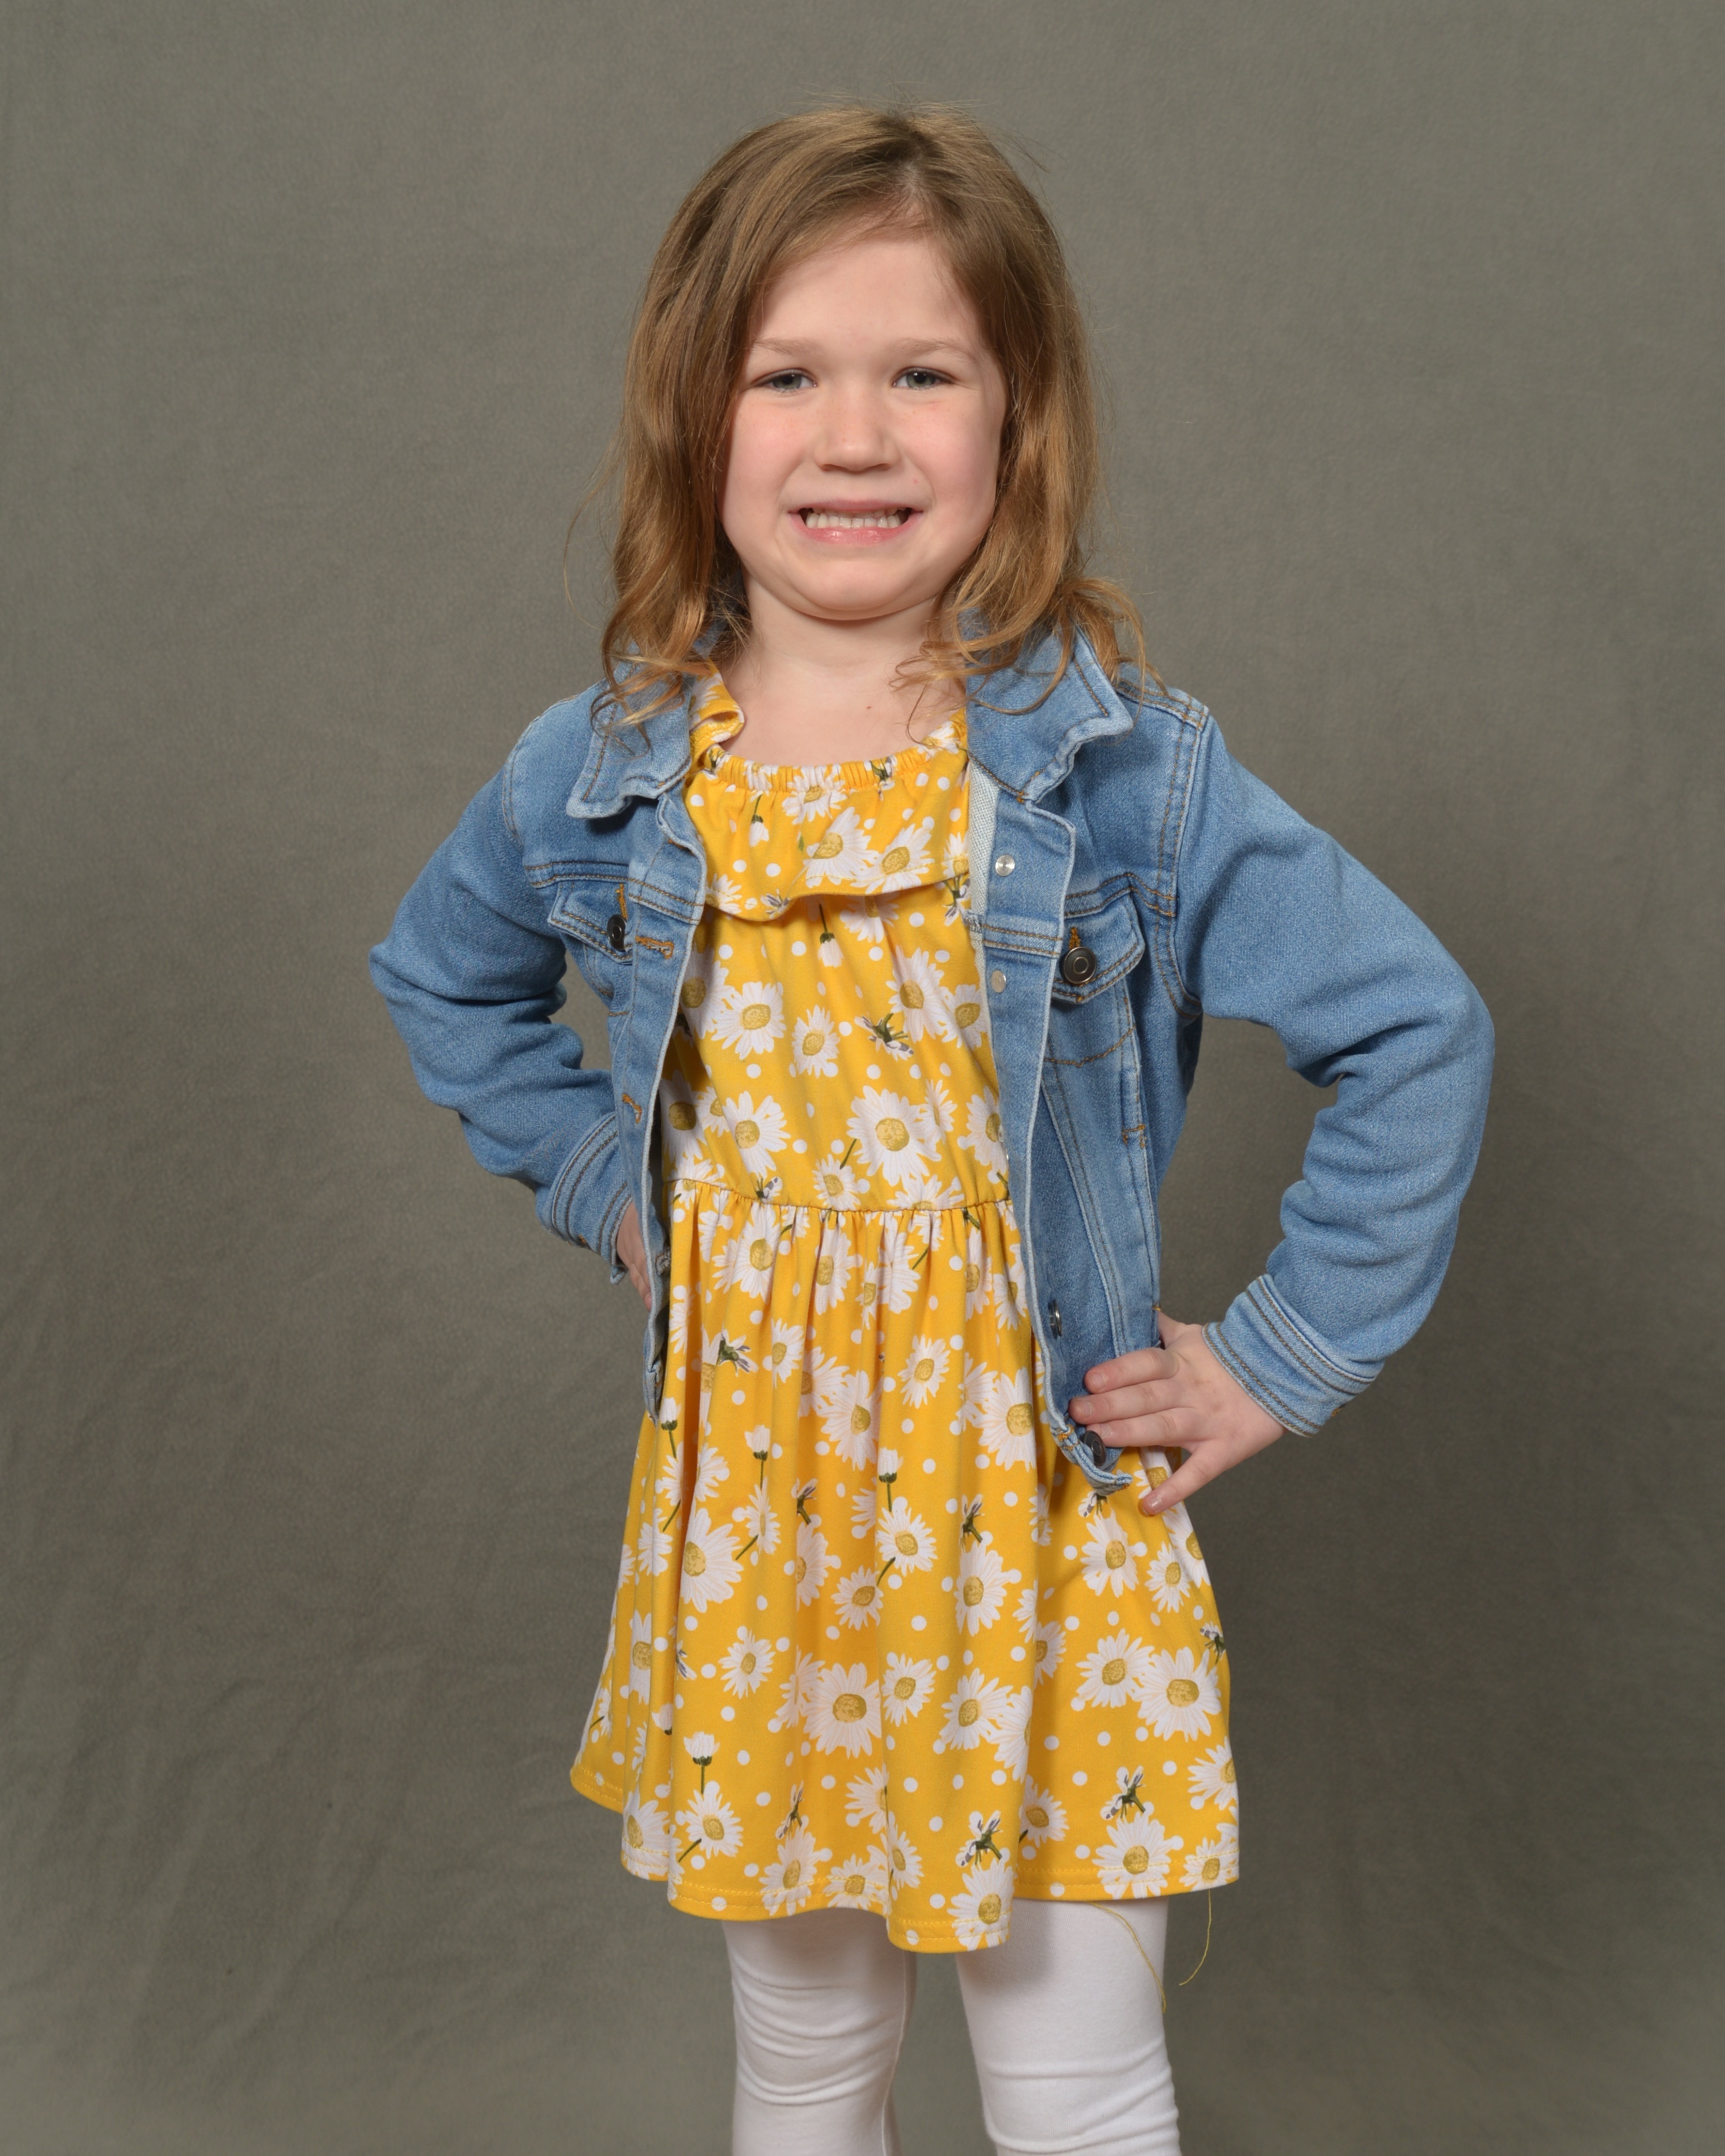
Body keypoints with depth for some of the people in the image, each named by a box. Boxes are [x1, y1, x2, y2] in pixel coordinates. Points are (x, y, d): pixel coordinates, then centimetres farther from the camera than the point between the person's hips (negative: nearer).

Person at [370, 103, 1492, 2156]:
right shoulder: (603, 777, -4)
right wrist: (605, 1184, 7)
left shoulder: (1127, 771, -13)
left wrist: (1277, 1360, -8)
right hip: (745, 1507, 3)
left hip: (1037, 1505, -2)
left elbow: (1417, 1032, -7)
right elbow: (442, 977, 16)